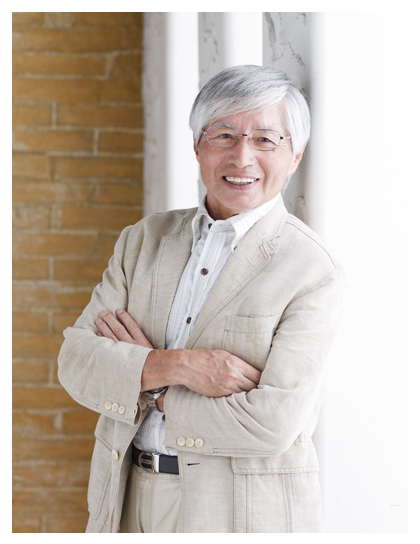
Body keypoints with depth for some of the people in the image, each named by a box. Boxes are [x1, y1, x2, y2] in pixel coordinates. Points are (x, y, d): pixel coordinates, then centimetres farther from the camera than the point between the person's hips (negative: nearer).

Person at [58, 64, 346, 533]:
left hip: (243, 513, -4)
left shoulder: (314, 272, -11)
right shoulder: (146, 239, 5)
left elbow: (272, 424, -20)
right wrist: (175, 365, -20)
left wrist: (148, 385, -10)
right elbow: (76, 361, -3)